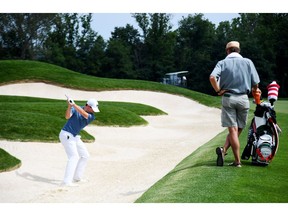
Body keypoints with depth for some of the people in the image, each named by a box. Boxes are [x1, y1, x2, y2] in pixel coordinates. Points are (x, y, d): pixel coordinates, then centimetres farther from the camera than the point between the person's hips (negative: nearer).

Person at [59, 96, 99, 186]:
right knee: (74, 156, -17)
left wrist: (74, 104, -34)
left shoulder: (92, 116, -3)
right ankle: (67, 181, -20)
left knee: (85, 155, 12)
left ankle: (77, 178, 23)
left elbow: (84, 114, -24)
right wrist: (69, 106, -40)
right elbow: (67, 116, -26)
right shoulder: (75, 109, -11)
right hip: (66, 135, -7)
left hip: (75, 137, 7)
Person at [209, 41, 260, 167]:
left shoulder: (222, 63, 4)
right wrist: (254, 91, 22)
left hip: (227, 98, 0)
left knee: (233, 130, 1)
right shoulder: (247, 62, 6)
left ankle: (237, 161, -6)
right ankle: (224, 150, -9)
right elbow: (255, 83, 2)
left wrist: (218, 91, -4)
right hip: (243, 98, 0)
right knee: (238, 129, 8)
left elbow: (212, 77, -16)